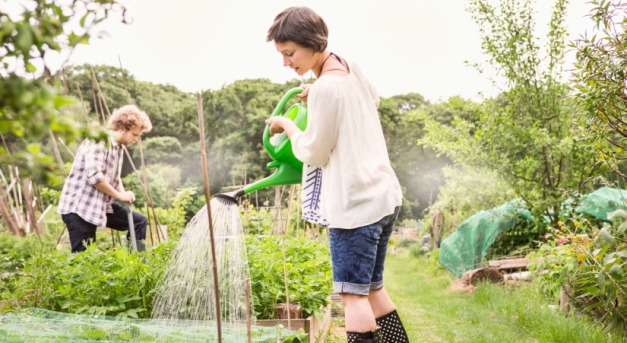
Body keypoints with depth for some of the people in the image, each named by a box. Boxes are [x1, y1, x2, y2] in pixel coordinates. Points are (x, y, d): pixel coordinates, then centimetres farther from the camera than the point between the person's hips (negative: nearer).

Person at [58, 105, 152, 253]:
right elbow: (94, 176, -28)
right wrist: (119, 195, -19)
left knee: (139, 222, 7)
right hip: (79, 207, -9)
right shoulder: (99, 141, -18)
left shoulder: (119, 147, 10)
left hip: (101, 205, 9)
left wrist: (125, 195, 0)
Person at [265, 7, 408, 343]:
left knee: (353, 293, -4)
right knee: (372, 289, 16)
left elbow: (314, 154, -9)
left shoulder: (325, 88, -17)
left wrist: (287, 126, 8)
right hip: (385, 196, 9)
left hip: (353, 204, -9)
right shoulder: (351, 67, 9)